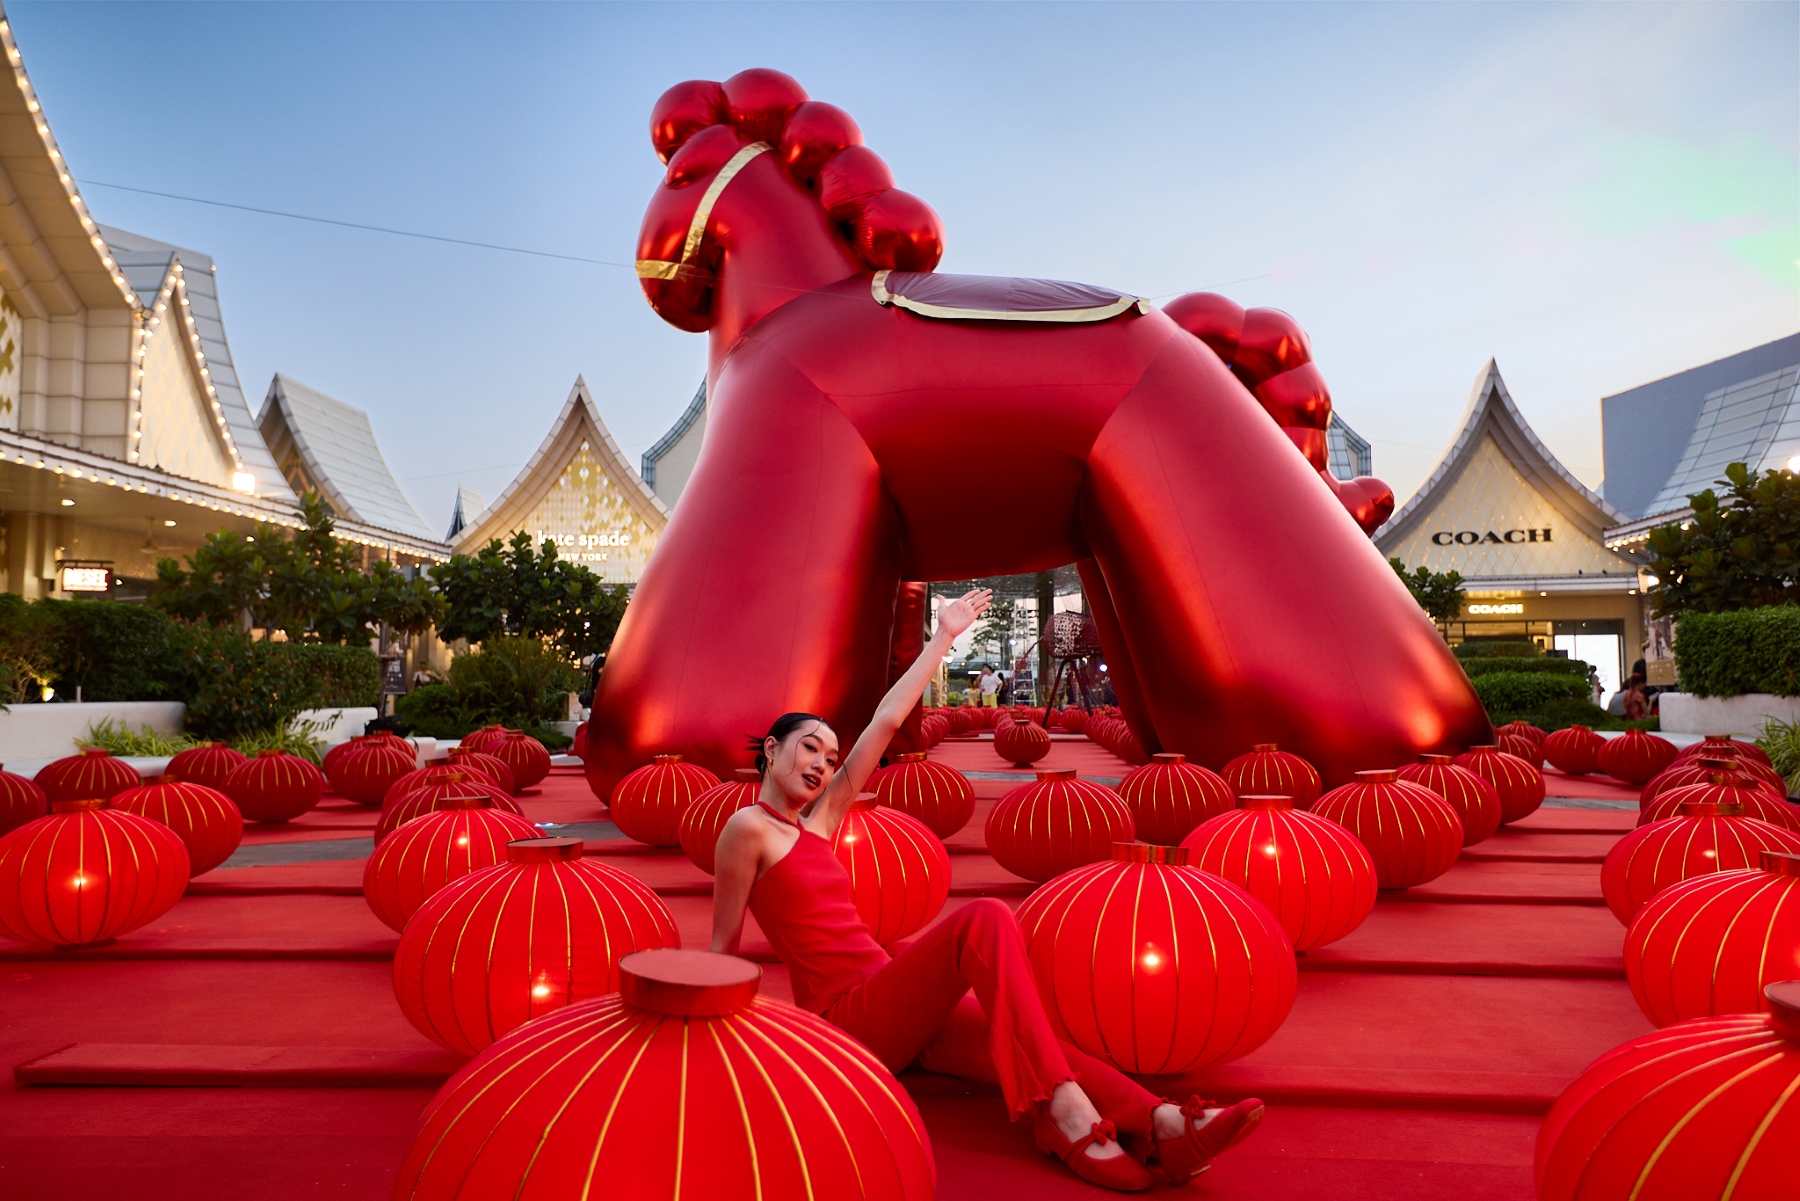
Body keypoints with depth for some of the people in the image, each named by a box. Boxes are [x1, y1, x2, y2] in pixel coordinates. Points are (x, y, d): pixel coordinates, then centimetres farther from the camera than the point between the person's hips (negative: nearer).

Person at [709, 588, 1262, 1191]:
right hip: (844, 1018, -7)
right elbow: (723, 946, -1)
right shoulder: (749, 828, -5)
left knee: (1028, 1045, -20)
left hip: (888, 1014, 8)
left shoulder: (819, 819, 16)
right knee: (985, 920, -28)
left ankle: (1164, 1125, -38)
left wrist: (943, 638, 18)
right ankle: (1067, 1114, -37)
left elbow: (884, 723, 15)